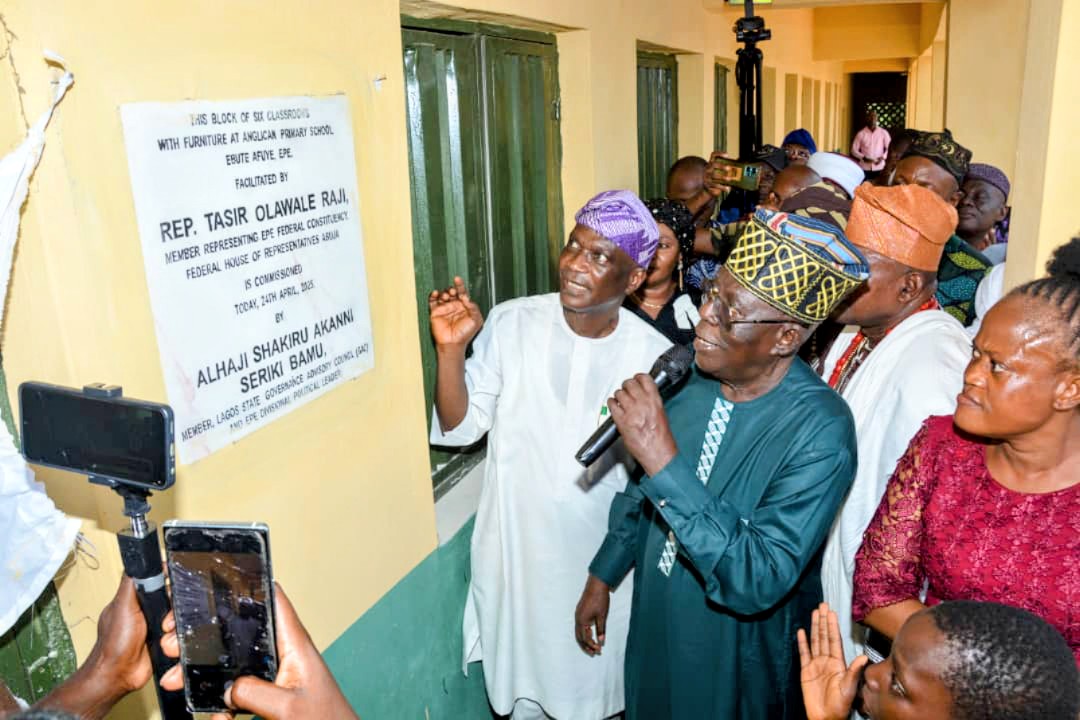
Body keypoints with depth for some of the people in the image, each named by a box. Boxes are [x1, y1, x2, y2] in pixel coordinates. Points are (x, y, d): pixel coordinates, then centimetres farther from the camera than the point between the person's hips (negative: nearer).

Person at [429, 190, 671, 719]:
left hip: (602, 557, 0)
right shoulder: (510, 324, -12)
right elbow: (461, 428, -8)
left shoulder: (654, 355, -13)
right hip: (517, 550, 1)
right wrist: (450, 351, -20)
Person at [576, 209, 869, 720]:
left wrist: (665, 461, -39)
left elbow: (758, 581, -34)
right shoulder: (694, 376, -10)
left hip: (736, 664, -5)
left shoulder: (820, 431, -28)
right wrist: (603, 576, 11)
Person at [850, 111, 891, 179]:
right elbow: (854, 149, 2)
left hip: (879, 168, 1)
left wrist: (883, 157, -11)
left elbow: (890, 148, 7)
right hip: (864, 168, -1)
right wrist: (863, 157, -14)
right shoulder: (861, 133, 1)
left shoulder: (884, 133, 4)